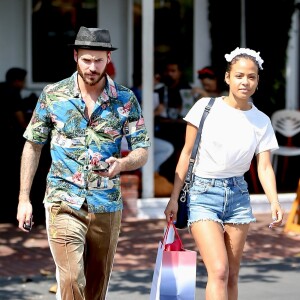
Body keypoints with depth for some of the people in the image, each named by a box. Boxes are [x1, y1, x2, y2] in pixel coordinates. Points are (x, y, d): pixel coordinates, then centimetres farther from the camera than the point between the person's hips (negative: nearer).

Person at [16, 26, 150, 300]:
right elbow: (33, 146, 7)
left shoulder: (126, 100, 1)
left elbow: (142, 152, 3)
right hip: (63, 204, -2)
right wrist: (24, 198, 3)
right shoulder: (52, 95, 0)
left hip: (107, 207, 2)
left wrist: (122, 163, -20)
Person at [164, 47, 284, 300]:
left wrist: (274, 201, -20)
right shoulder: (206, 107, -5)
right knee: (219, 271, -17)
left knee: (232, 275, 7)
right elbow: (187, 153, 0)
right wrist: (174, 198, -1)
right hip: (203, 193, -4)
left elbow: (264, 167, -2)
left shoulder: (261, 122, 3)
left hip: (237, 195, 4)